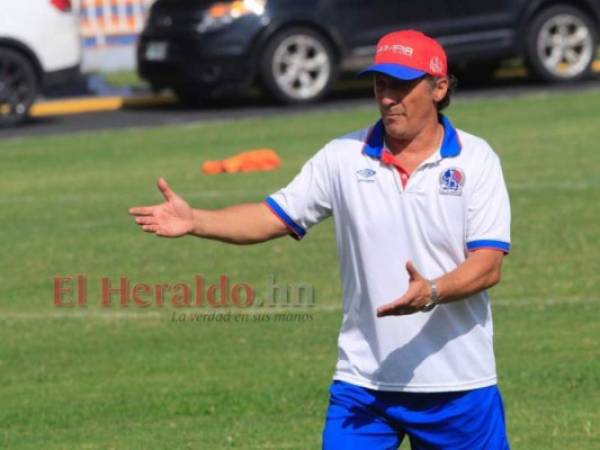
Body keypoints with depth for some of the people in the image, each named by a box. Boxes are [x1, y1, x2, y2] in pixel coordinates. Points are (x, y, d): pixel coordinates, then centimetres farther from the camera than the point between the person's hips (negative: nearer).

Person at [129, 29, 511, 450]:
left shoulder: (476, 160, -4)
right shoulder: (344, 157, 2)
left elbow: (488, 265, -11)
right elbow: (274, 217, 4)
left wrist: (432, 292, -31)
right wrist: (195, 220, -12)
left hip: (457, 385, -1)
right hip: (364, 383, 1)